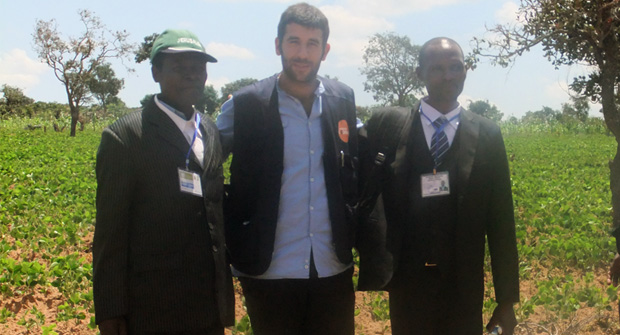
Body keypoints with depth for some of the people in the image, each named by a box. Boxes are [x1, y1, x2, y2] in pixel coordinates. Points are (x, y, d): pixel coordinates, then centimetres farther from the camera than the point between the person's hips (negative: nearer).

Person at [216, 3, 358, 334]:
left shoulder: (343, 99, 4)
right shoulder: (245, 104, -7)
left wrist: (351, 224, 7)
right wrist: (235, 243, -4)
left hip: (334, 268, 3)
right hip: (269, 270, -3)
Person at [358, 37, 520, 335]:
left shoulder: (487, 135, 0)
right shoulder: (386, 125, -3)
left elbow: (500, 222, 0)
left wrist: (507, 299, 1)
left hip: (464, 289, 1)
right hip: (406, 284, 0)